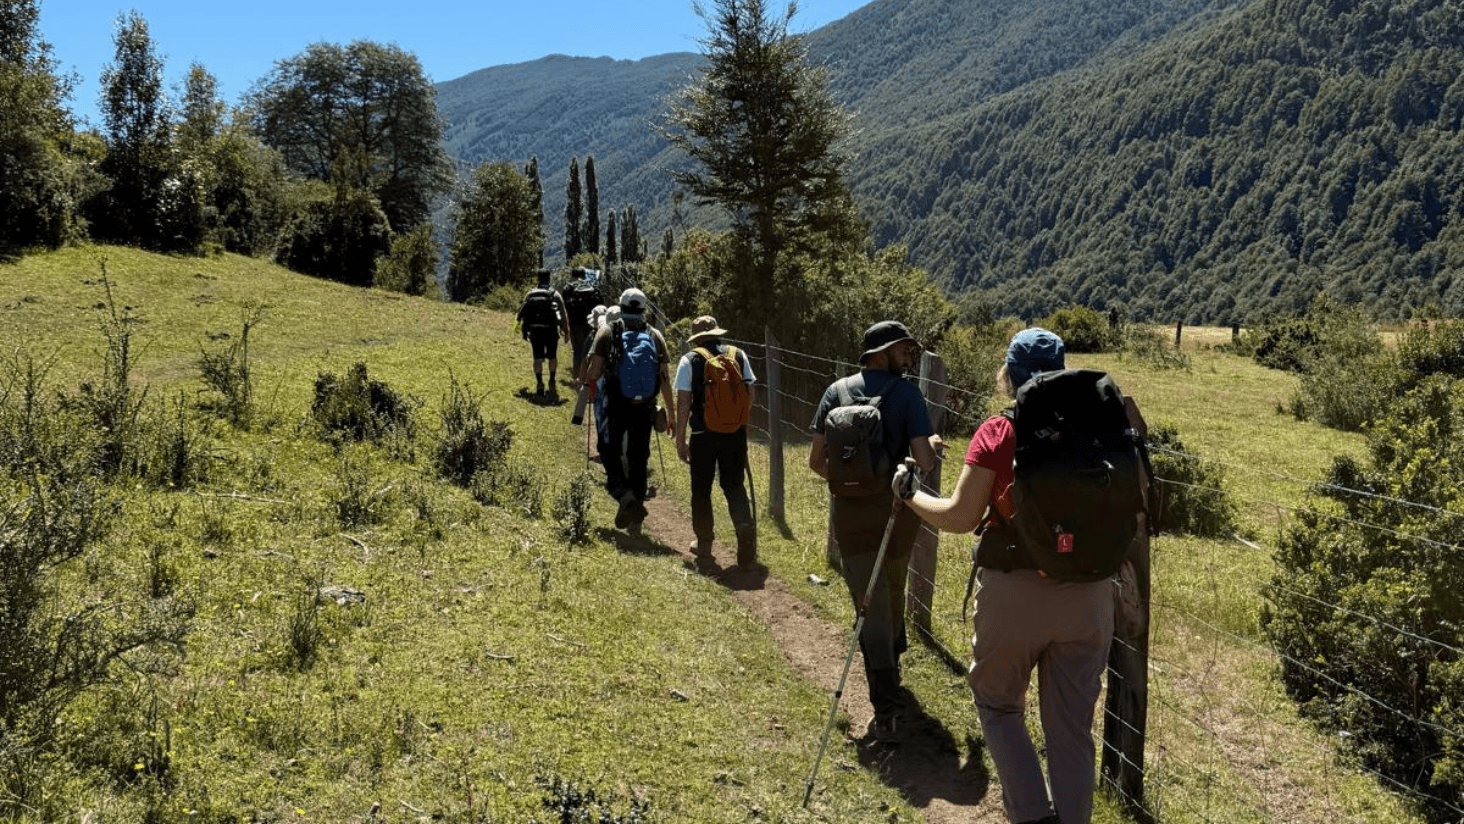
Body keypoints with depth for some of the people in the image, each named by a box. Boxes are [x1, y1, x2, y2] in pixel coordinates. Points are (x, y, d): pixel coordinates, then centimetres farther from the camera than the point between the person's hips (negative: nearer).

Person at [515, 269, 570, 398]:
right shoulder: (555, 295, -2)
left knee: (538, 358, 3)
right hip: (551, 330, -1)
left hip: (535, 330, 1)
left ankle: (540, 385, -7)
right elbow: (563, 314, -4)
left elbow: (523, 313, 9)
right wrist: (566, 332, 2)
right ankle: (552, 383, 17)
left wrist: (524, 331, 18)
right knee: (552, 357, 15)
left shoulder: (530, 294, 5)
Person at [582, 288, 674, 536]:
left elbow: (594, 372, -6)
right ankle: (635, 521, 12)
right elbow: (664, 378, 2)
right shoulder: (655, 335, 5)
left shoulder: (608, 332, -1)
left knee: (611, 453, 11)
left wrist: (586, 380, 18)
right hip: (645, 407, 2)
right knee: (639, 458, 11)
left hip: (616, 405, -2)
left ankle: (624, 495, -18)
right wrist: (670, 413, 8)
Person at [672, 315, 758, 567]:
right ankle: (745, 525, -12)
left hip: (703, 434, -2)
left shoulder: (690, 360, -4)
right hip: (735, 433, 2)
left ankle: (704, 544, 21)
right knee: (734, 485, 12)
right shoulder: (739, 355, 5)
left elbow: (683, 402, -7)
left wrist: (680, 439, -2)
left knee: (701, 489, 12)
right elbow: (750, 394, 6)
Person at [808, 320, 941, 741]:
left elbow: (816, 460, 2)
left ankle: (888, 708, -8)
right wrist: (932, 445, 10)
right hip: (895, 505, -1)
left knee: (870, 603, 0)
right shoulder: (906, 393, -6)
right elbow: (924, 461, -13)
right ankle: (891, 660, 49)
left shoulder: (837, 391, 3)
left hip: (849, 509, 1)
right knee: (893, 589, 26)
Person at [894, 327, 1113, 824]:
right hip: (1088, 594, 3)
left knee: (997, 702, 19)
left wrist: (909, 494, 8)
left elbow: (960, 517, -8)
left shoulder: (998, 433, -9)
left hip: (1015, 591, -3)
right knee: (1072, 724, 14)